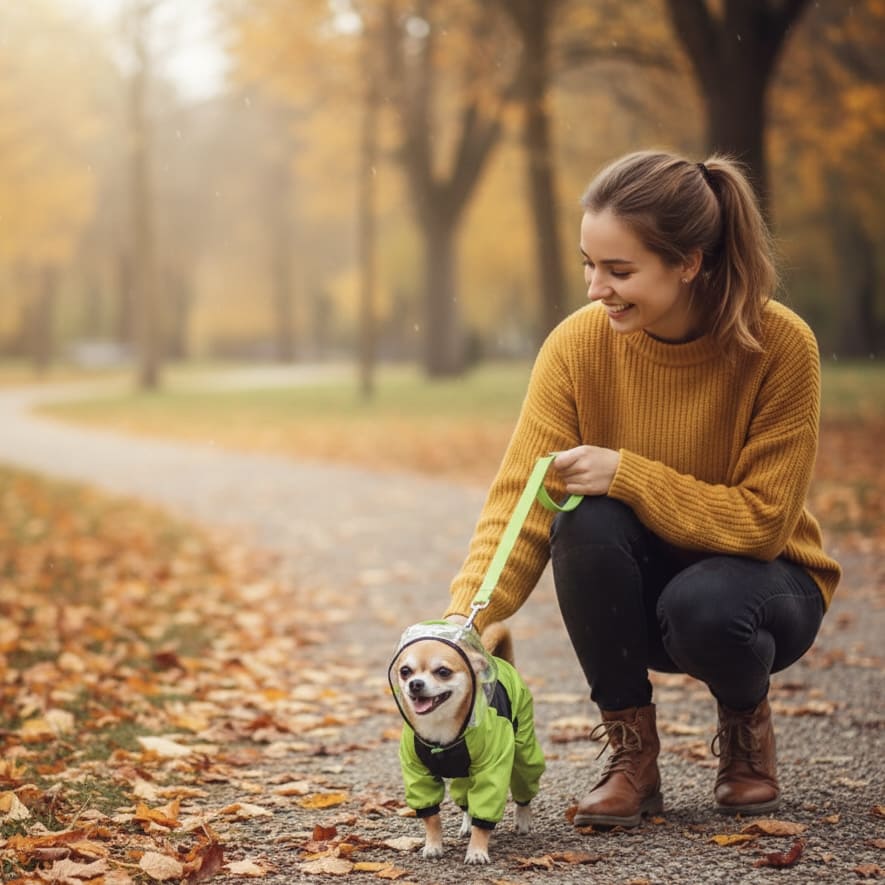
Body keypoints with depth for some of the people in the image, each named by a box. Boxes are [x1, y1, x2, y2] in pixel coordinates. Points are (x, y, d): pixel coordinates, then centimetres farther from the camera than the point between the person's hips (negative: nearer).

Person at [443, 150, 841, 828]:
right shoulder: (578, 344, -16)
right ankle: (632, 754, -11)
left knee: (704, 606, -36)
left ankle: (747, 721, 2)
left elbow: (761, 522, -20)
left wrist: (626, 474, -29)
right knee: (586, 520, -30)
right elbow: (519, 500, -20)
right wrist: (463, 621, -36)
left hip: (754, 579, -2)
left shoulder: (779, 345, -22)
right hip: (636, 594, 2)